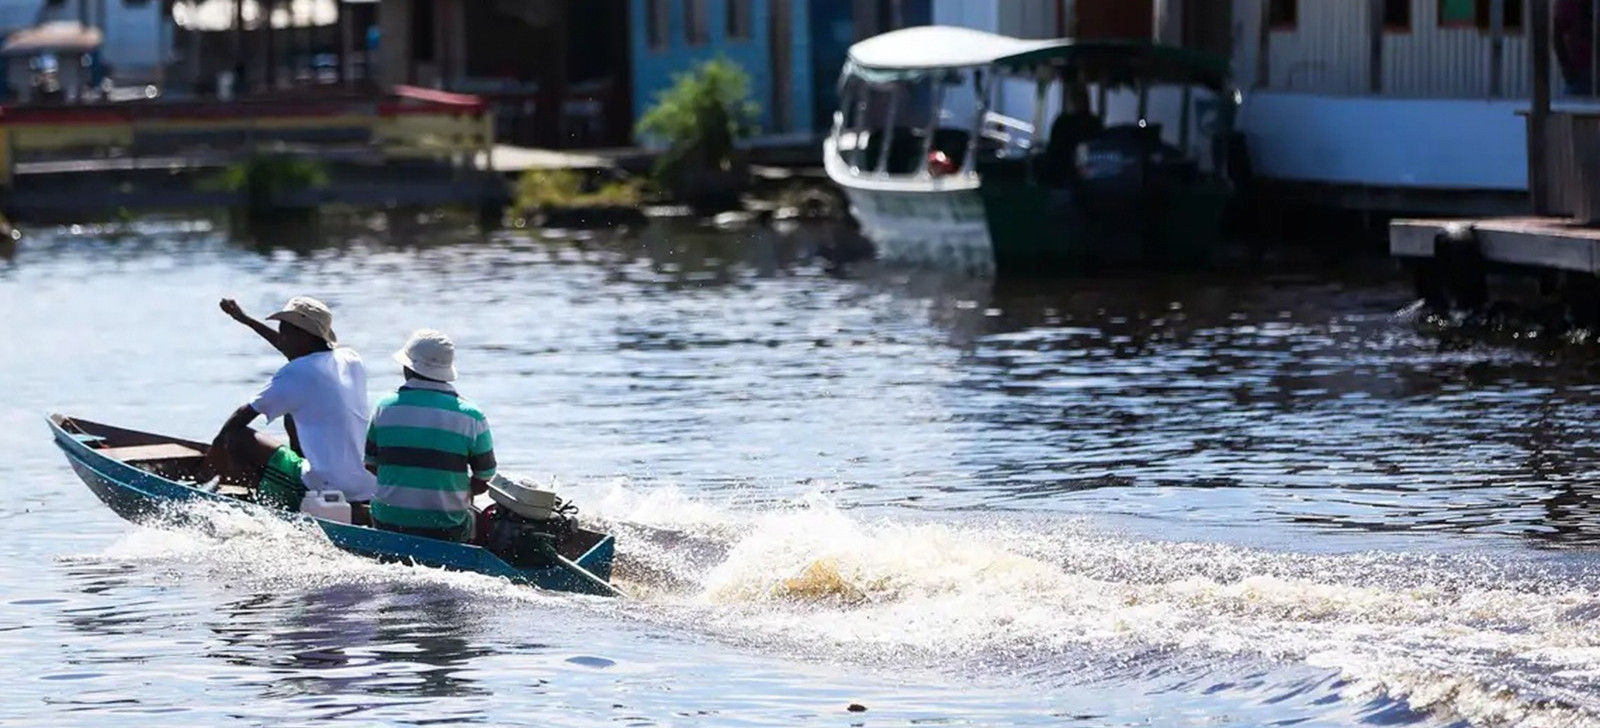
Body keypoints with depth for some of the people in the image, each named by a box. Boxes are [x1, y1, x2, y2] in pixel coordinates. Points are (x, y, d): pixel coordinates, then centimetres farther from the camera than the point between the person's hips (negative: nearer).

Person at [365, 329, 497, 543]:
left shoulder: (385, 407, -2)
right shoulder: (471, 417, -6)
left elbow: (371, 465, 7)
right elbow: (483, 482, 0)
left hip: (388, 524, 2)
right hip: (448, 530, -2)